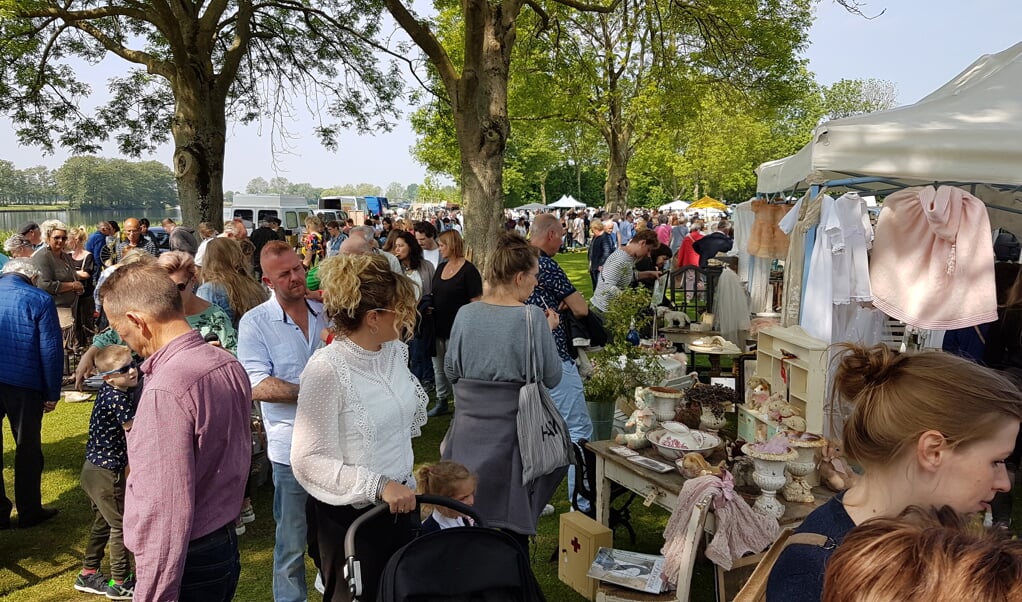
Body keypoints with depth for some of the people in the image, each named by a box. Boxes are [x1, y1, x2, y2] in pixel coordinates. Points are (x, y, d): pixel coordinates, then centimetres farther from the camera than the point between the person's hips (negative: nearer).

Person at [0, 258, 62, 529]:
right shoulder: (40, 300, -8)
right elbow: (51, 350, -11)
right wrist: (52, 393, -4)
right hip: (24, 385, -4)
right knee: (28, 449, 11)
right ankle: (29, 512, 21)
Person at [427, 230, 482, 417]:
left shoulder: (468, 270, -13)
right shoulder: (441, 268, 9)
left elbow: (476, 301, -15)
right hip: (438, 327, 8)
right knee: (438, 366, 17)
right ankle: (442, 401, 31)